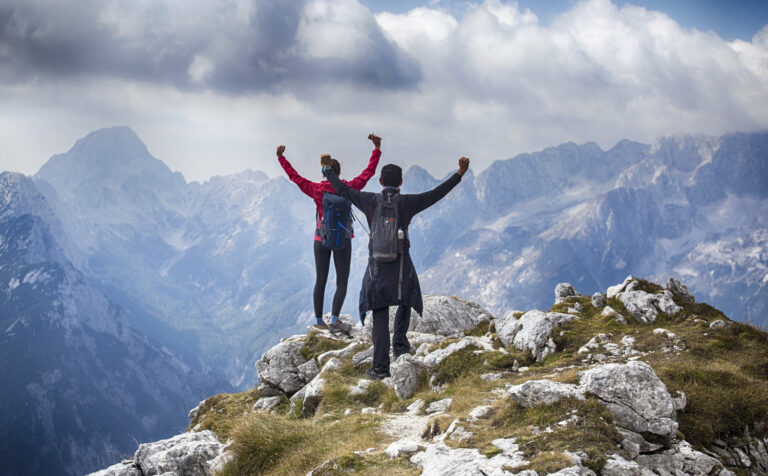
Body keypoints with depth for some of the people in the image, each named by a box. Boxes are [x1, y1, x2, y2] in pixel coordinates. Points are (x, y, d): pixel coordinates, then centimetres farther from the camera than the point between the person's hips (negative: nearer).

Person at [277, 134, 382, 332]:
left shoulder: (316, 189, -7)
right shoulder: (348, 189, -11)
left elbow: (294, 176, 3)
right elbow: (368, 172, -4)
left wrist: (281, 157, 13)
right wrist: (377, 149, 0)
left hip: (321, 240, 2)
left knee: (320, 281, 13)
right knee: (342, 282, 6)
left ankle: (319, 320, 17)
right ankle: (334, 318, -10)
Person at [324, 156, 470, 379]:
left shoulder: (370, 201, -1)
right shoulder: (407, 203, -5)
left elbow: (344, 190, 11)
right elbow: (436, 193, -4)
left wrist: (329, 173, 28)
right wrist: (460, 174, -1)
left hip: (376, 267, 1)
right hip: (401, 266, -1)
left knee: (380, 318, 4)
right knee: (405, 302, 29)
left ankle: (381, 368, 1)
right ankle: (400, 342, 15)